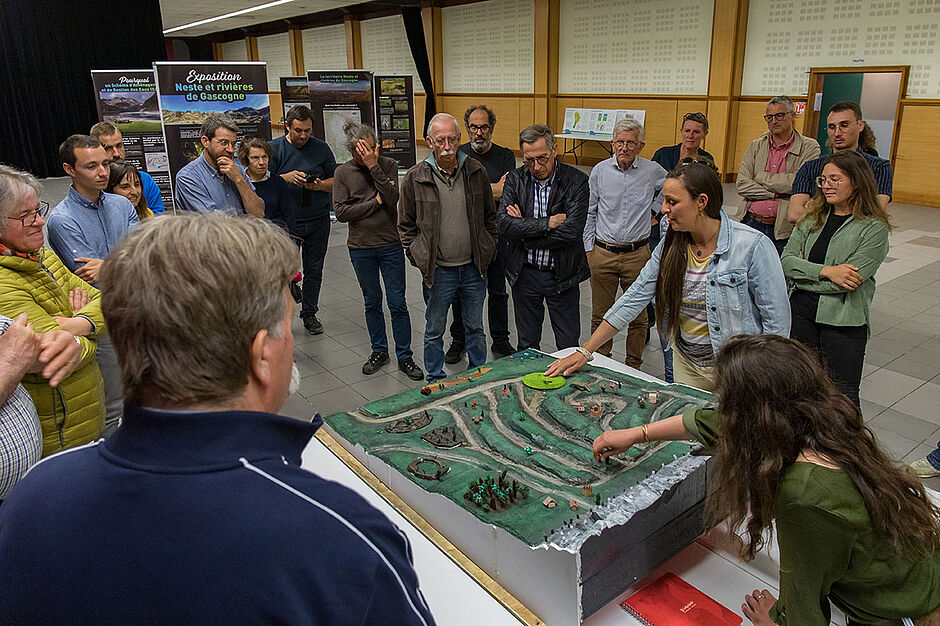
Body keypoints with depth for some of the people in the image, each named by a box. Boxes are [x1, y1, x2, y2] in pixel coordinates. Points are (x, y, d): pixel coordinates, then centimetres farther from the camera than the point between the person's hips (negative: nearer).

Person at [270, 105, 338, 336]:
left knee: (314, 270, 10)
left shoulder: (321, 148, 5)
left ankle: (309, 313, 23)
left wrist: (320, 185, -14)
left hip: (318, 221, 2)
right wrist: (286, 178, -23)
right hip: (287, 221, -2)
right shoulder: (274, 148, 0)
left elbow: (335, 181, 7)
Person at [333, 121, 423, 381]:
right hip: (360, 248, 1)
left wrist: (374, 167, -20)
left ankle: (404, 356, 15)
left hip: (391, 245, -1)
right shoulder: (343, 172, -1)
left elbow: (393, 199, -17)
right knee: (372, 302, 13)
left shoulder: (388, 165, -3)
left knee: (397, 303, 3)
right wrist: (376, 201, -12)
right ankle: (379, 351, 29)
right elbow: (341, 212, -9)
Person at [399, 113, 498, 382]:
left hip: (473, 267, 2)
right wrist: (418, 256, -4)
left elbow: (490, 216, 11)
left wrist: (488, 249, 6)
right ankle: (435, 381, 30)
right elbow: (406, 225, 2)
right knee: (434, 332, 12)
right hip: (437, 270, -2)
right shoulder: (416, 178, -6)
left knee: (475, 328, 17)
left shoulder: (476, 171, 0)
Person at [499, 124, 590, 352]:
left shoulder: (576, 181, -10)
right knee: (526, 346, 17)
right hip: (524, 274, 2)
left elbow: (571, 231, -20)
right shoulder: (515, 179, -2)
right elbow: (504, 225, -13)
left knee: (569, 347, 10)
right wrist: (547, 223, -20)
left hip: (562, 275, -2)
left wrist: (524, 231, -13)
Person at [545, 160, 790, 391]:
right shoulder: (671, 244, -2)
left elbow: (778, 320, -13)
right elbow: (634, 298, -3)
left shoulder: (753, 245, -17)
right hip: (687, 362, 5)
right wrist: (585, 351, -6)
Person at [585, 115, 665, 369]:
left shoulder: (652, 170, -2)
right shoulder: (600, 170, 0)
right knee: (600, 315, 8)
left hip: (637, 253, 0)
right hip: (603, 253, 1)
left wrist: (654, 208, 11)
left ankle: (633, 365, 23)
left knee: (637, 315, 8)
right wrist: (589, 248, 6)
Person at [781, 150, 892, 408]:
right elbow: (786, 261, -1)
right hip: (802, 311, 4)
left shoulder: (874, 227, -5)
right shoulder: (814, 217, 9)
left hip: (844, 319, -4)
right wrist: (825, 271, -15)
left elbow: (851, 278, -15)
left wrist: (805, 272, -7)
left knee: (843, 395, 3)